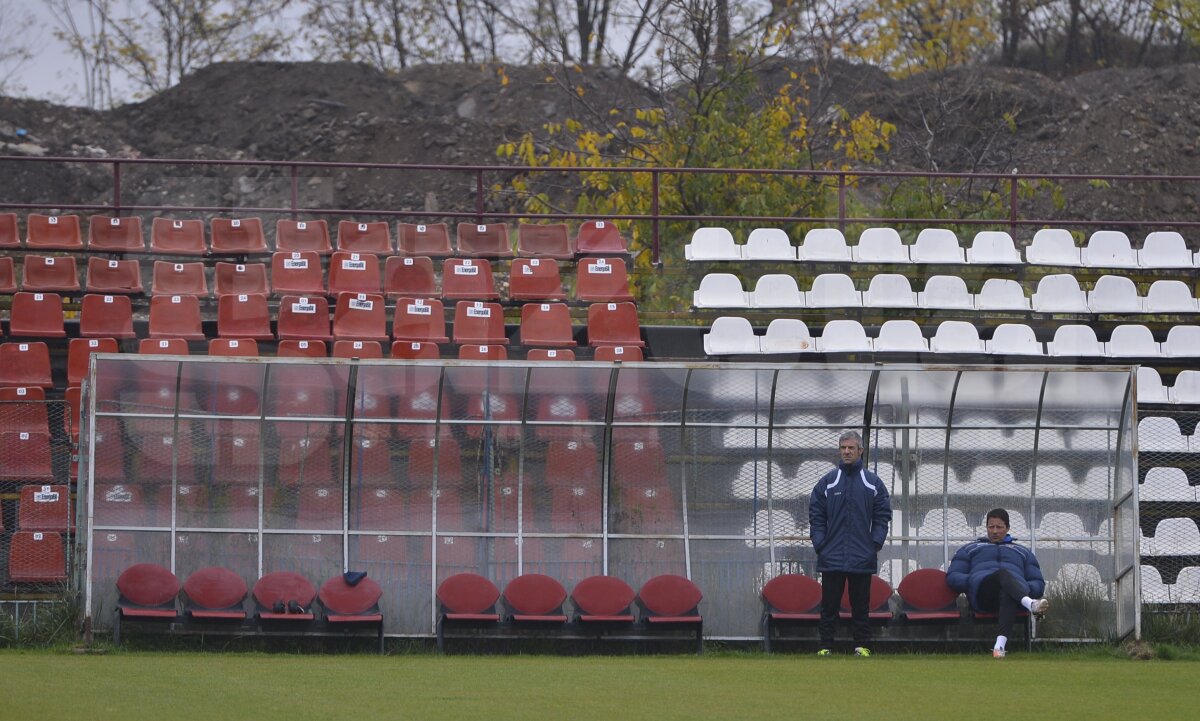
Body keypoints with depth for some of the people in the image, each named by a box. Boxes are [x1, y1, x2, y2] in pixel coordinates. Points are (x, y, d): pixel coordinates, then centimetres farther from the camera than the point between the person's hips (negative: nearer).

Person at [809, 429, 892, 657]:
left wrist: (875, 544, -4)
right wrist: (819, 544, -4)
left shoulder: (873, 483, 6)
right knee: (829, 604, 1)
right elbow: (816, 516, 6)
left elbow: (882, 517, 7)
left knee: (861, 604, 4)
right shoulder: (826, 482, 6)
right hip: (832, 558, 0)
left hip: (862, 558, 0)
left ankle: (862, 645, 9)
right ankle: (825, 646, 4)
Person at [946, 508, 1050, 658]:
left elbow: (1039, 584, 27)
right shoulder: (969, 550, 35)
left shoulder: (1023, 552, 37)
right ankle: (1030, 604, -67)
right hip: (981, 594, -1)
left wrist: (1027, 588, 2)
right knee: (1003, 574, -37)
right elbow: (952, 577, 22)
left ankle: (1000, 644, -61)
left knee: (1007, 595, -41)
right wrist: (973, 580, 0)